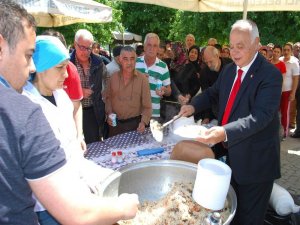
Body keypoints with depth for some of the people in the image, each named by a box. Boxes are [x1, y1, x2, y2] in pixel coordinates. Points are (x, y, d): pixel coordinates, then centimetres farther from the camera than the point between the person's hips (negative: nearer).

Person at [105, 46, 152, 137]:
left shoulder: (142, 79, -11)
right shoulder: (113, 77, -1)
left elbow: (147, 106, -9)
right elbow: (108, 97, 11)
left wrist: (143, 122, -22)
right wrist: (109, 113, -3)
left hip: (134, 123, -3)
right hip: (115, 123, 3)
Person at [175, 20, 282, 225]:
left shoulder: (271, 75, -18)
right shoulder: (229, 70, 5)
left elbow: (260, 116, -29)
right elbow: (213, 93, 19)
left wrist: (225, 132, -43)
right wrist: (193, 106, 0)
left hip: (254, 161, -6)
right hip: (230, 154, 7)